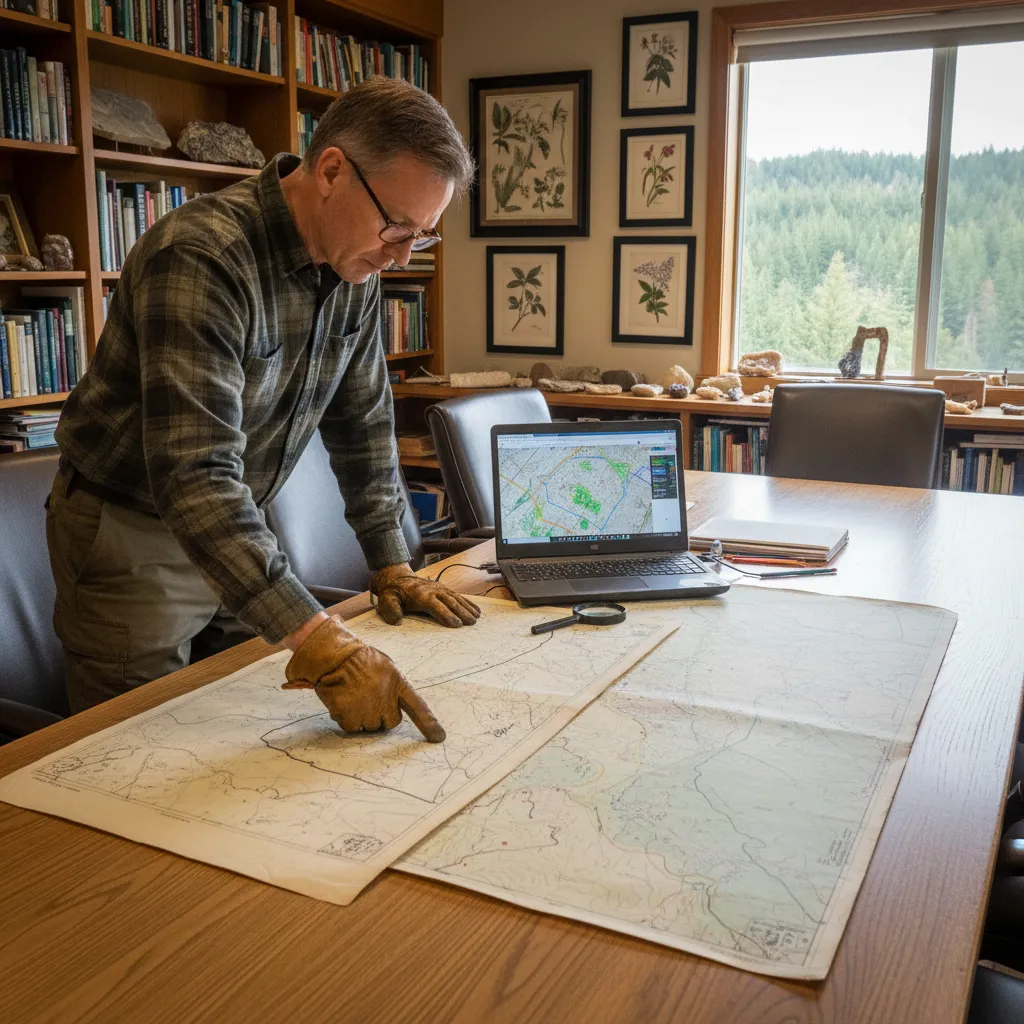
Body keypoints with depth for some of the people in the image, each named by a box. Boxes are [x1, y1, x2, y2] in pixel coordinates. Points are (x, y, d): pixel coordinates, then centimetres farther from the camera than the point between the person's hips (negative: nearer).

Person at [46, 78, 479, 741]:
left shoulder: (356, 269, -4)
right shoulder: (203, 257, -29)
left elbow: (363, 421, 5)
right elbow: (194, 474, -38)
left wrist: (392, 564, 1)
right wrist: (321, 643, -45)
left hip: (237, 531, 7)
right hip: (129, 532, -6)